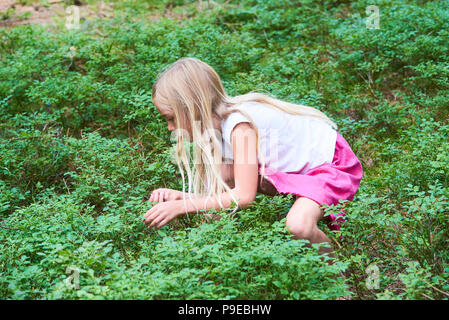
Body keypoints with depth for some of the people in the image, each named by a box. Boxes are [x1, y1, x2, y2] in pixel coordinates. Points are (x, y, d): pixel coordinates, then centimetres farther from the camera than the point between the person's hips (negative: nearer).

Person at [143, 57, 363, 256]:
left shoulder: (240, 123, -29)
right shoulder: (220, 123, -3)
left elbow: (244, 196, -30)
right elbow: (227, 192, -5)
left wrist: (182, 207, -27)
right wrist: (181, 196, -18)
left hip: (333, 165, -8)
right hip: (297, 168, 9)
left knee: (297, 226, -35)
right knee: (221, 175, -7)